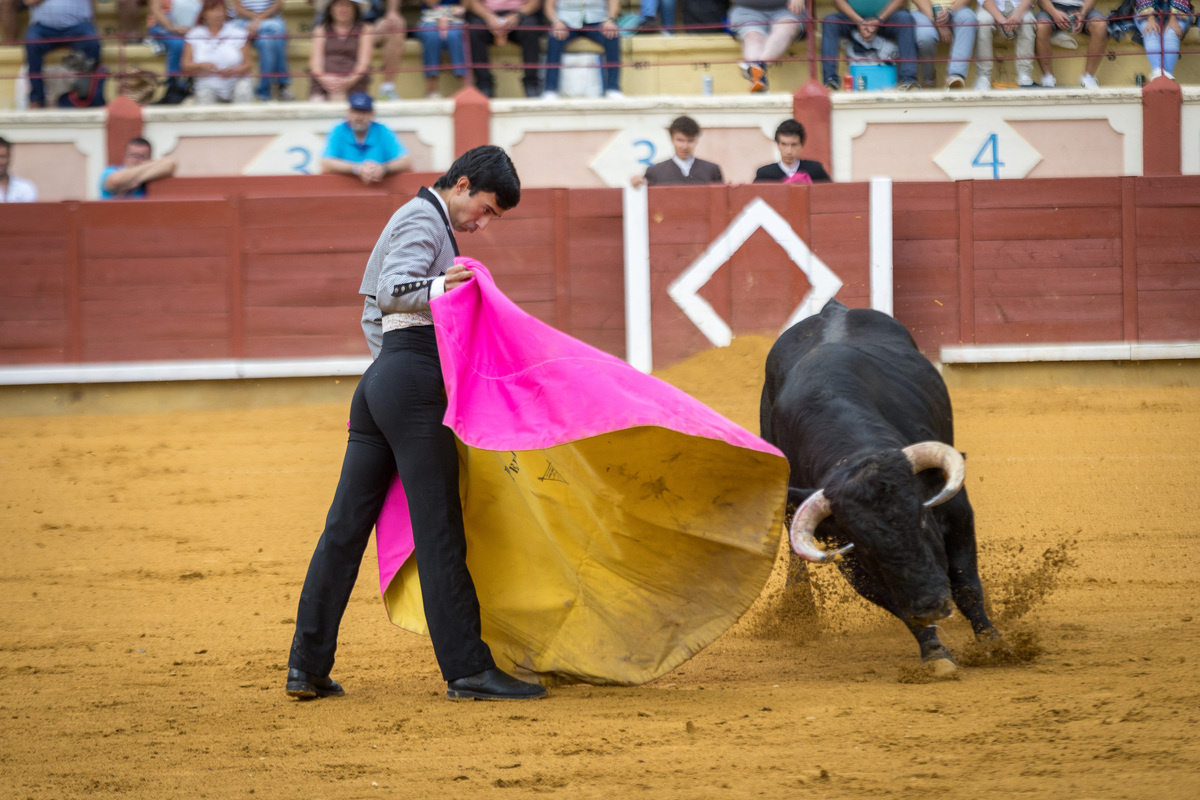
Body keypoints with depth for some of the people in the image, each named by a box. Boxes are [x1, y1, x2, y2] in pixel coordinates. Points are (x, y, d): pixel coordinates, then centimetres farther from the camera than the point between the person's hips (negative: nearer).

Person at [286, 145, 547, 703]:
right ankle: (467, 670, -9)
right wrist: (439, 288, -33)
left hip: (380, 382, 10)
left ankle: (307, 668, 7)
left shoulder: (419, 218, 25)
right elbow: (390, 292, -22)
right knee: (438, 528, -9)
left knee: (346, 525, 7)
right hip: (414, 385, -10)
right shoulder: (424, 219, -6)